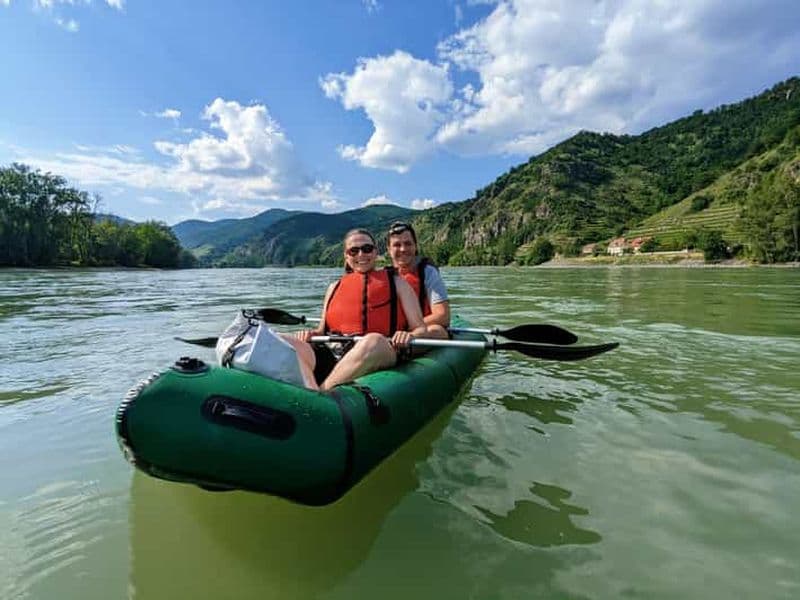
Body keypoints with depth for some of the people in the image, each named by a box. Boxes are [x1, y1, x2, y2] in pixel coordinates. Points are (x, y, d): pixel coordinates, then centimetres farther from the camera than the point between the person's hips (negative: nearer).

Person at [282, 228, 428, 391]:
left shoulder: (396, 283, 19)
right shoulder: (335, 287, 28)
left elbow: (421, 329, 10)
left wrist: (409, 335, -13)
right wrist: (311, 333, 3)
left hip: (379, 354, -3)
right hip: (331, 352, 3)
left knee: (374, 341, -39)